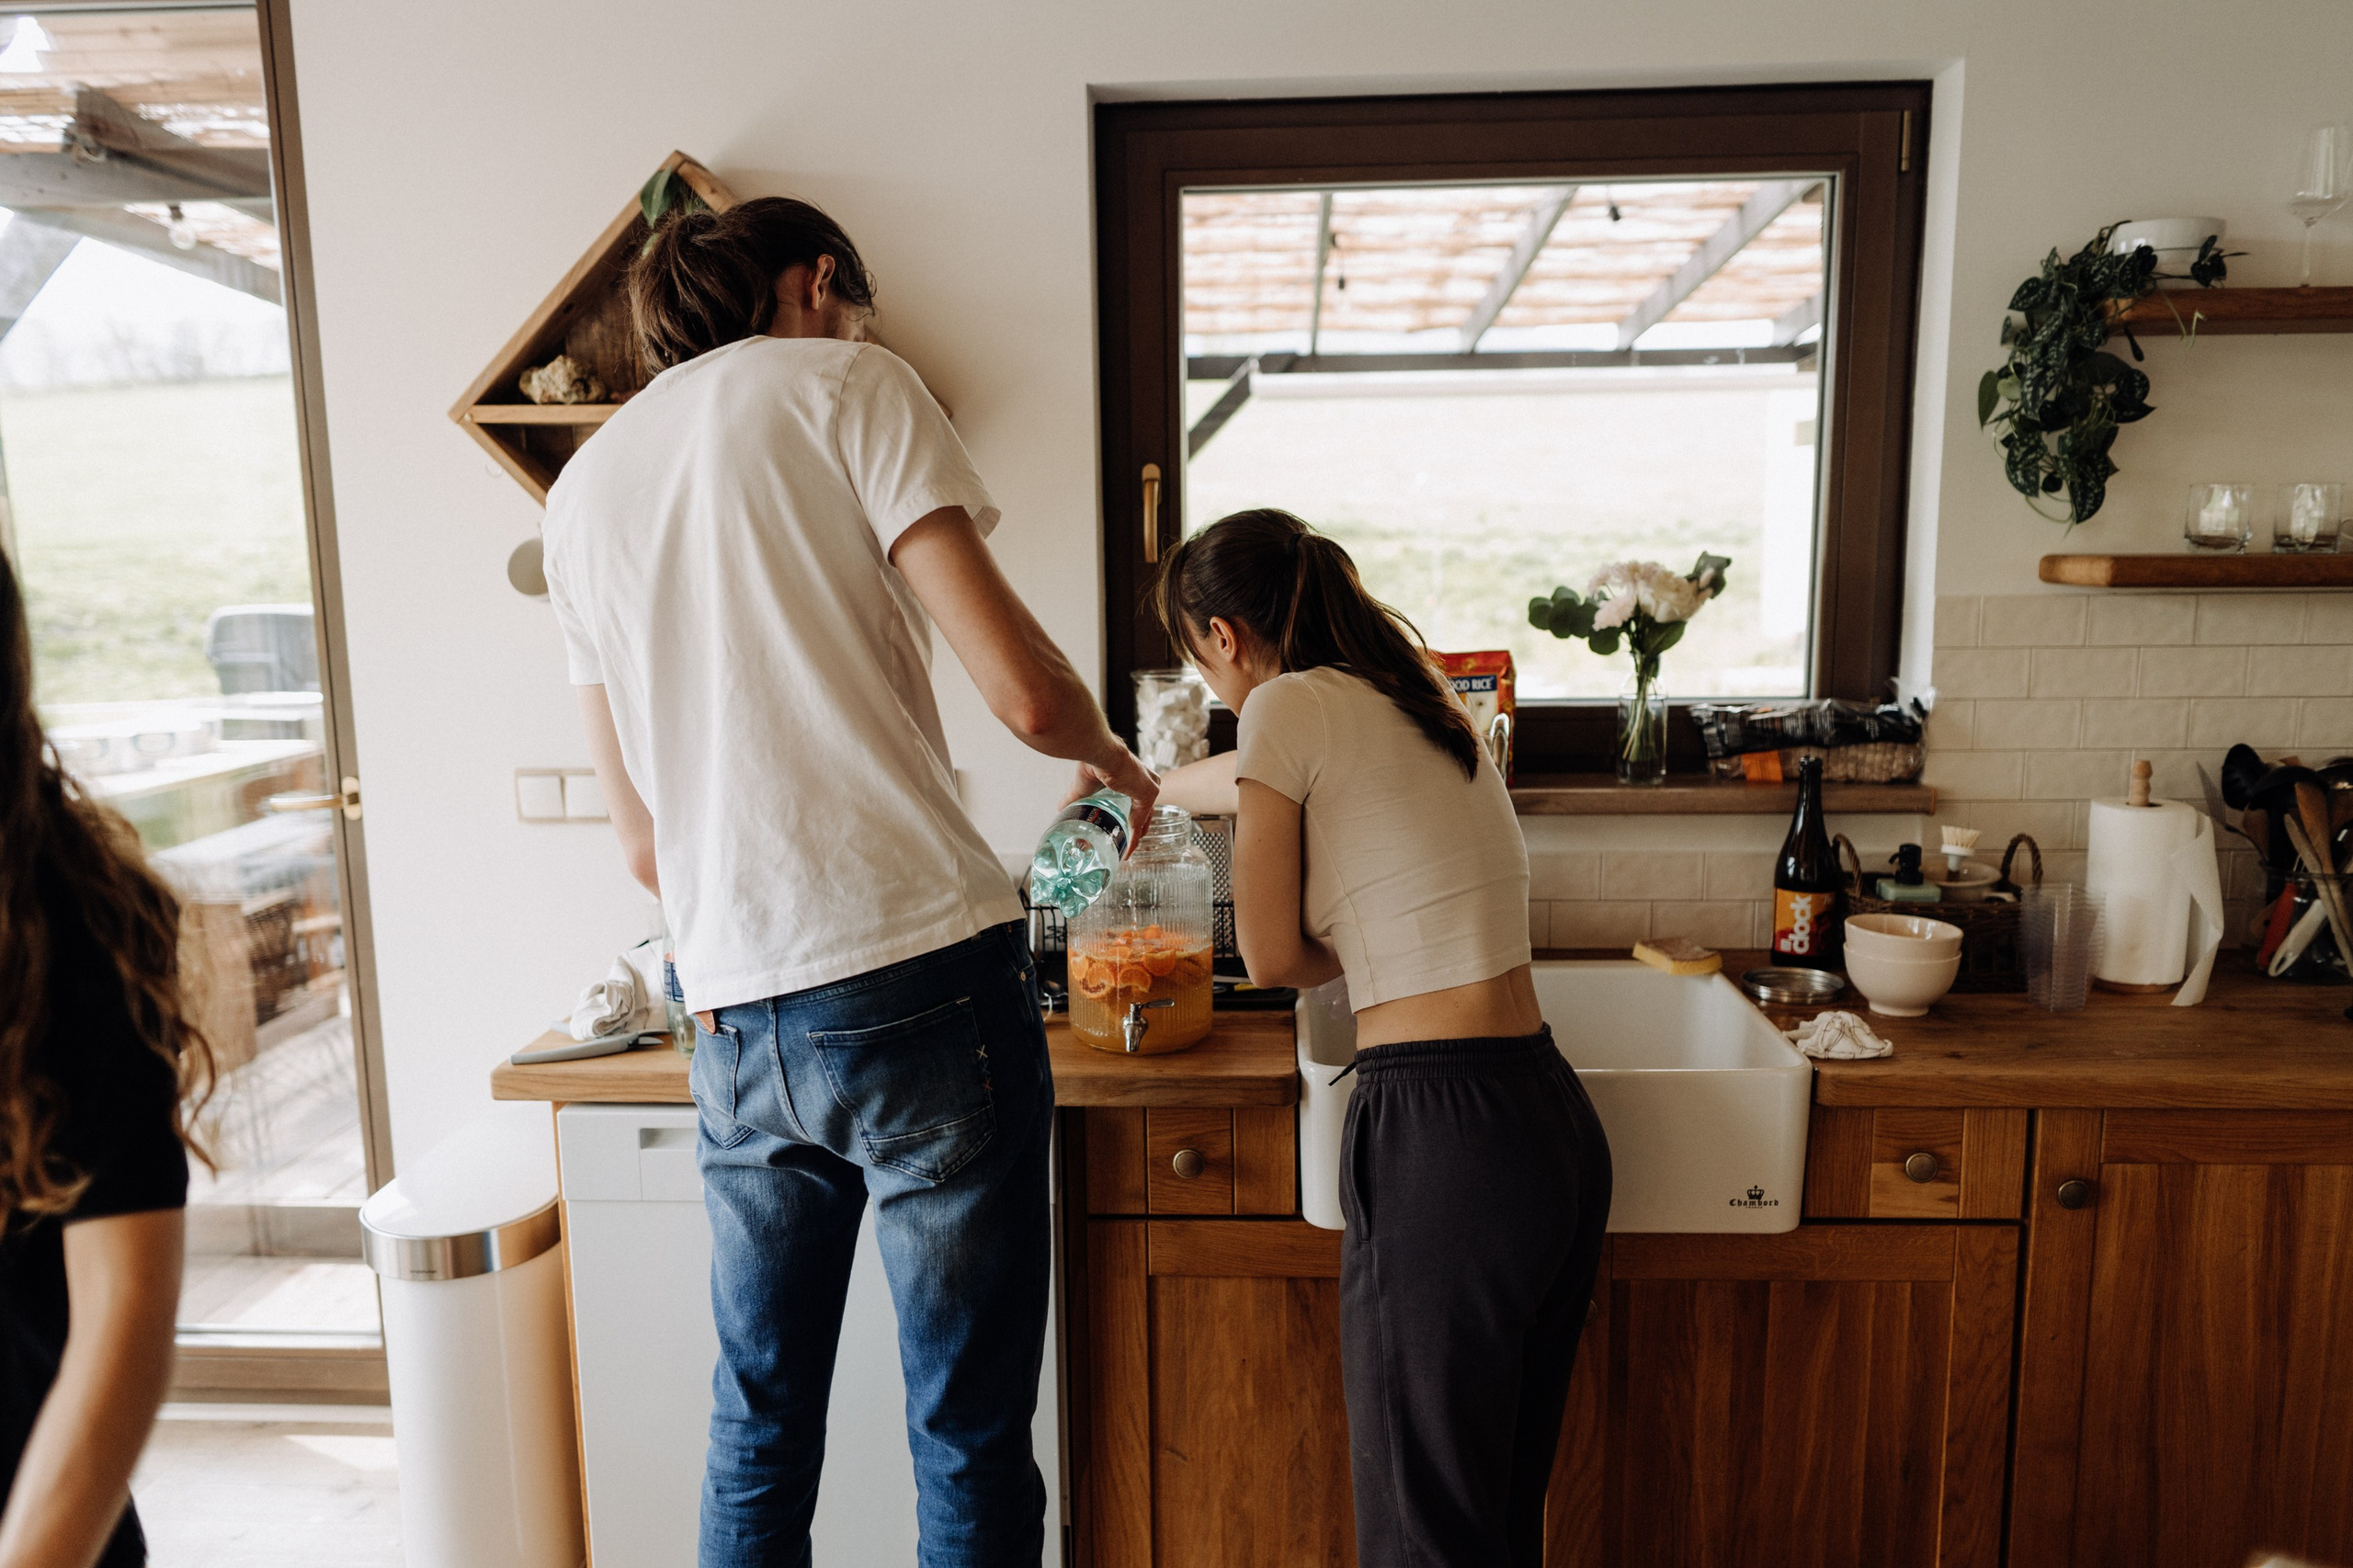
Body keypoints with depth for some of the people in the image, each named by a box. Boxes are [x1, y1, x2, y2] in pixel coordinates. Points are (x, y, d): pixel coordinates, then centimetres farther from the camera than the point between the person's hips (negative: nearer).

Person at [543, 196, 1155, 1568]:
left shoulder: (583, 488, 18)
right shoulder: (851, 384, 1)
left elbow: (642, 840, 18)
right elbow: (1025, 691, -11)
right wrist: (1113, 756, 10)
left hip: (738, 1018, 6)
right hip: (924, 980, -6)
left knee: (757, 1433, 21)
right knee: (970, 1446, 8)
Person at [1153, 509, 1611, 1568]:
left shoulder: (1290, 705, -9)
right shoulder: (1421, 700, 15)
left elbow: (1271, 958, -5)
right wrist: (1145, 784, 49)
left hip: (1443, 1138, -8)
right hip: (1555, 1121, 9)